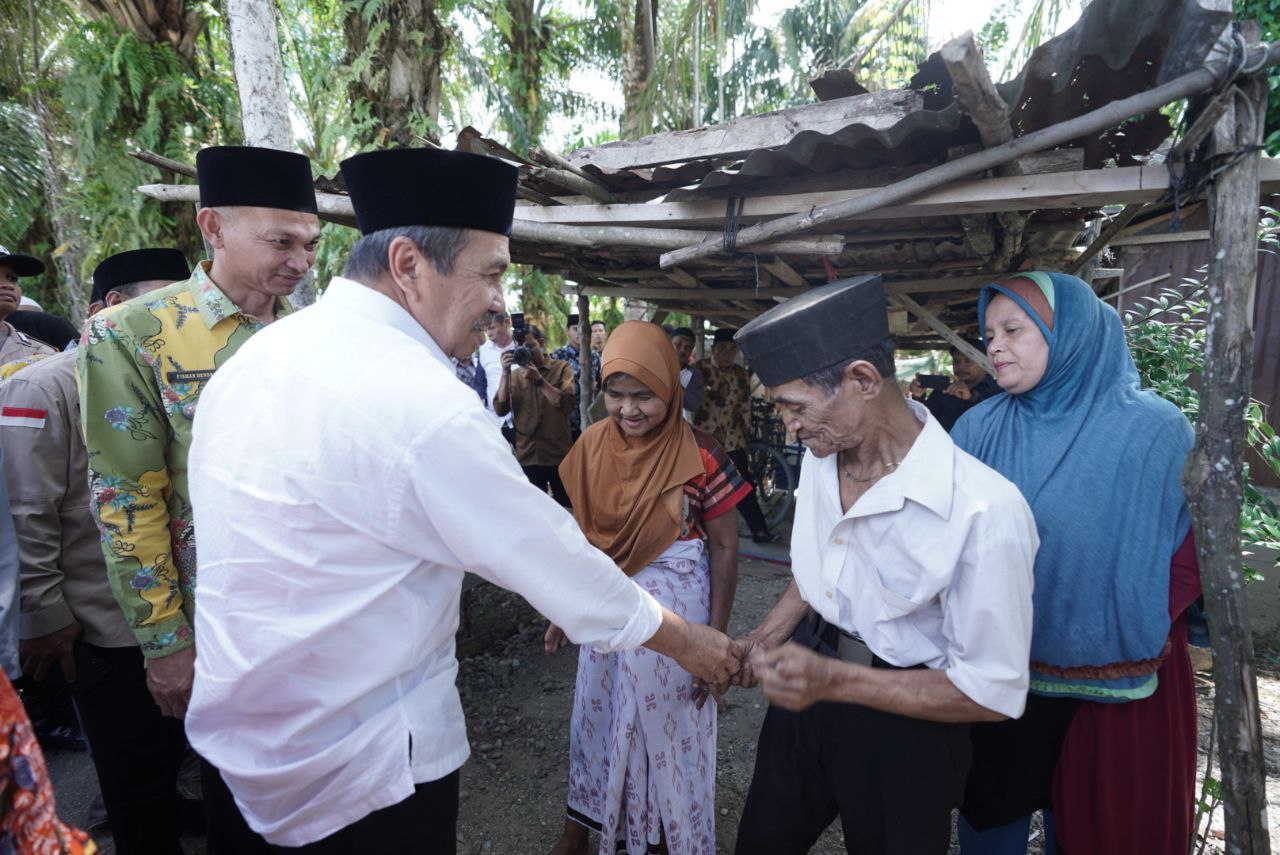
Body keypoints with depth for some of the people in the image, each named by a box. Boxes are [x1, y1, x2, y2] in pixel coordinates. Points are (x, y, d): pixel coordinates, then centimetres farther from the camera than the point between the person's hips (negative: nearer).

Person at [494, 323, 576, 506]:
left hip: (559, 453, -2)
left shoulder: (561, 368, 0)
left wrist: (539, 379, -19)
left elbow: (567, 404, -14)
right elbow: (500, 409, -5)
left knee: (566, 506, 9)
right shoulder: (515, 375, 7)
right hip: (527, 454, 2)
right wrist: (505, 373, -11)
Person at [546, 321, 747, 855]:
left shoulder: (701, 456, -17)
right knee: (597, 716, 21)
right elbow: (581, 532, 4)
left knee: (665, 725, 14)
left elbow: (723, 548, -10)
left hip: (674, 606, -4)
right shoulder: (593, 445, -5)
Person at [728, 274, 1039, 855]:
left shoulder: (985, 509, -29)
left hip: (904, 720, -6)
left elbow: (993, 693, -22)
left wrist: (833, 681, -29)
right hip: (806, 678, 6)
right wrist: (765, 639, -2)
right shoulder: (821, 456, -6)